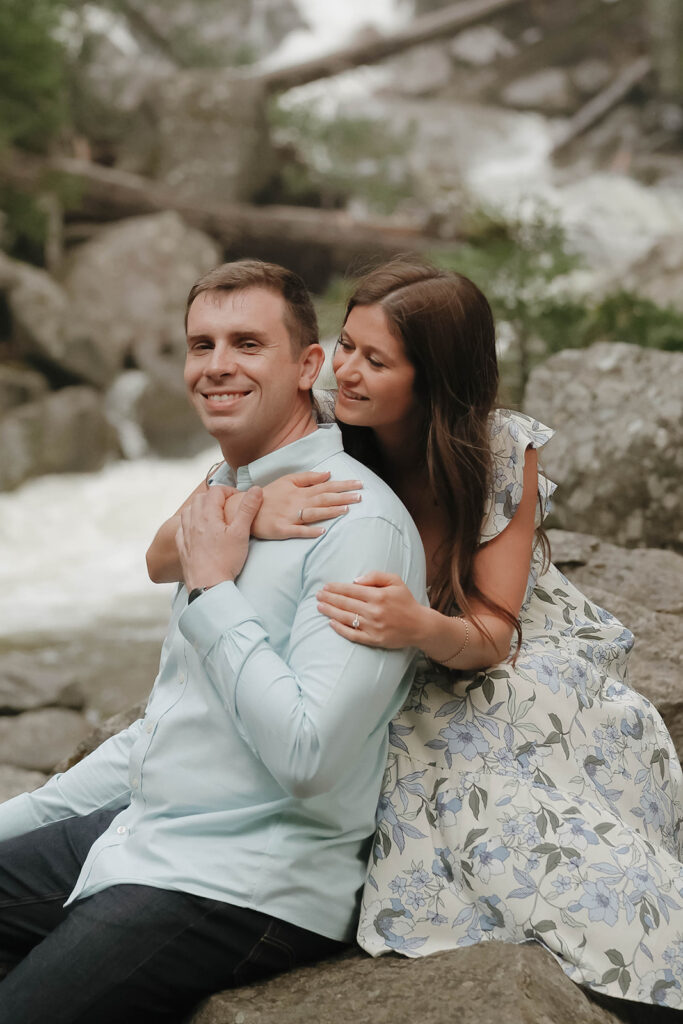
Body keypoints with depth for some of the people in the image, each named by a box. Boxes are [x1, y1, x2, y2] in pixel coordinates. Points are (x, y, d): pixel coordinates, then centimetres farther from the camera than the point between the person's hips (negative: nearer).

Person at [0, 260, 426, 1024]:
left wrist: (211, 589, -16)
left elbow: (307, 756, -25)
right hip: (137, 833, 9)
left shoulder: (357, 523, -16)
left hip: (253, 888, -9)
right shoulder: (225, 502, 14)